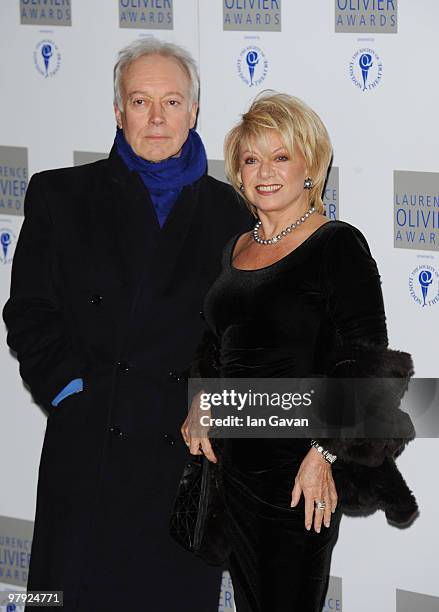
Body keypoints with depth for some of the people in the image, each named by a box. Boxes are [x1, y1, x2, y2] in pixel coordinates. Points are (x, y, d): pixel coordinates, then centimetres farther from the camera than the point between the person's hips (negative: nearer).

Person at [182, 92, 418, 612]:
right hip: (235, 461, 7)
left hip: (301, 472, -7)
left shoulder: (339, 245, -10)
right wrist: (200, 403, 6)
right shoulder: (237, 248, 12)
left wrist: (323, 456, -18)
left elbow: (364, 364, -13)